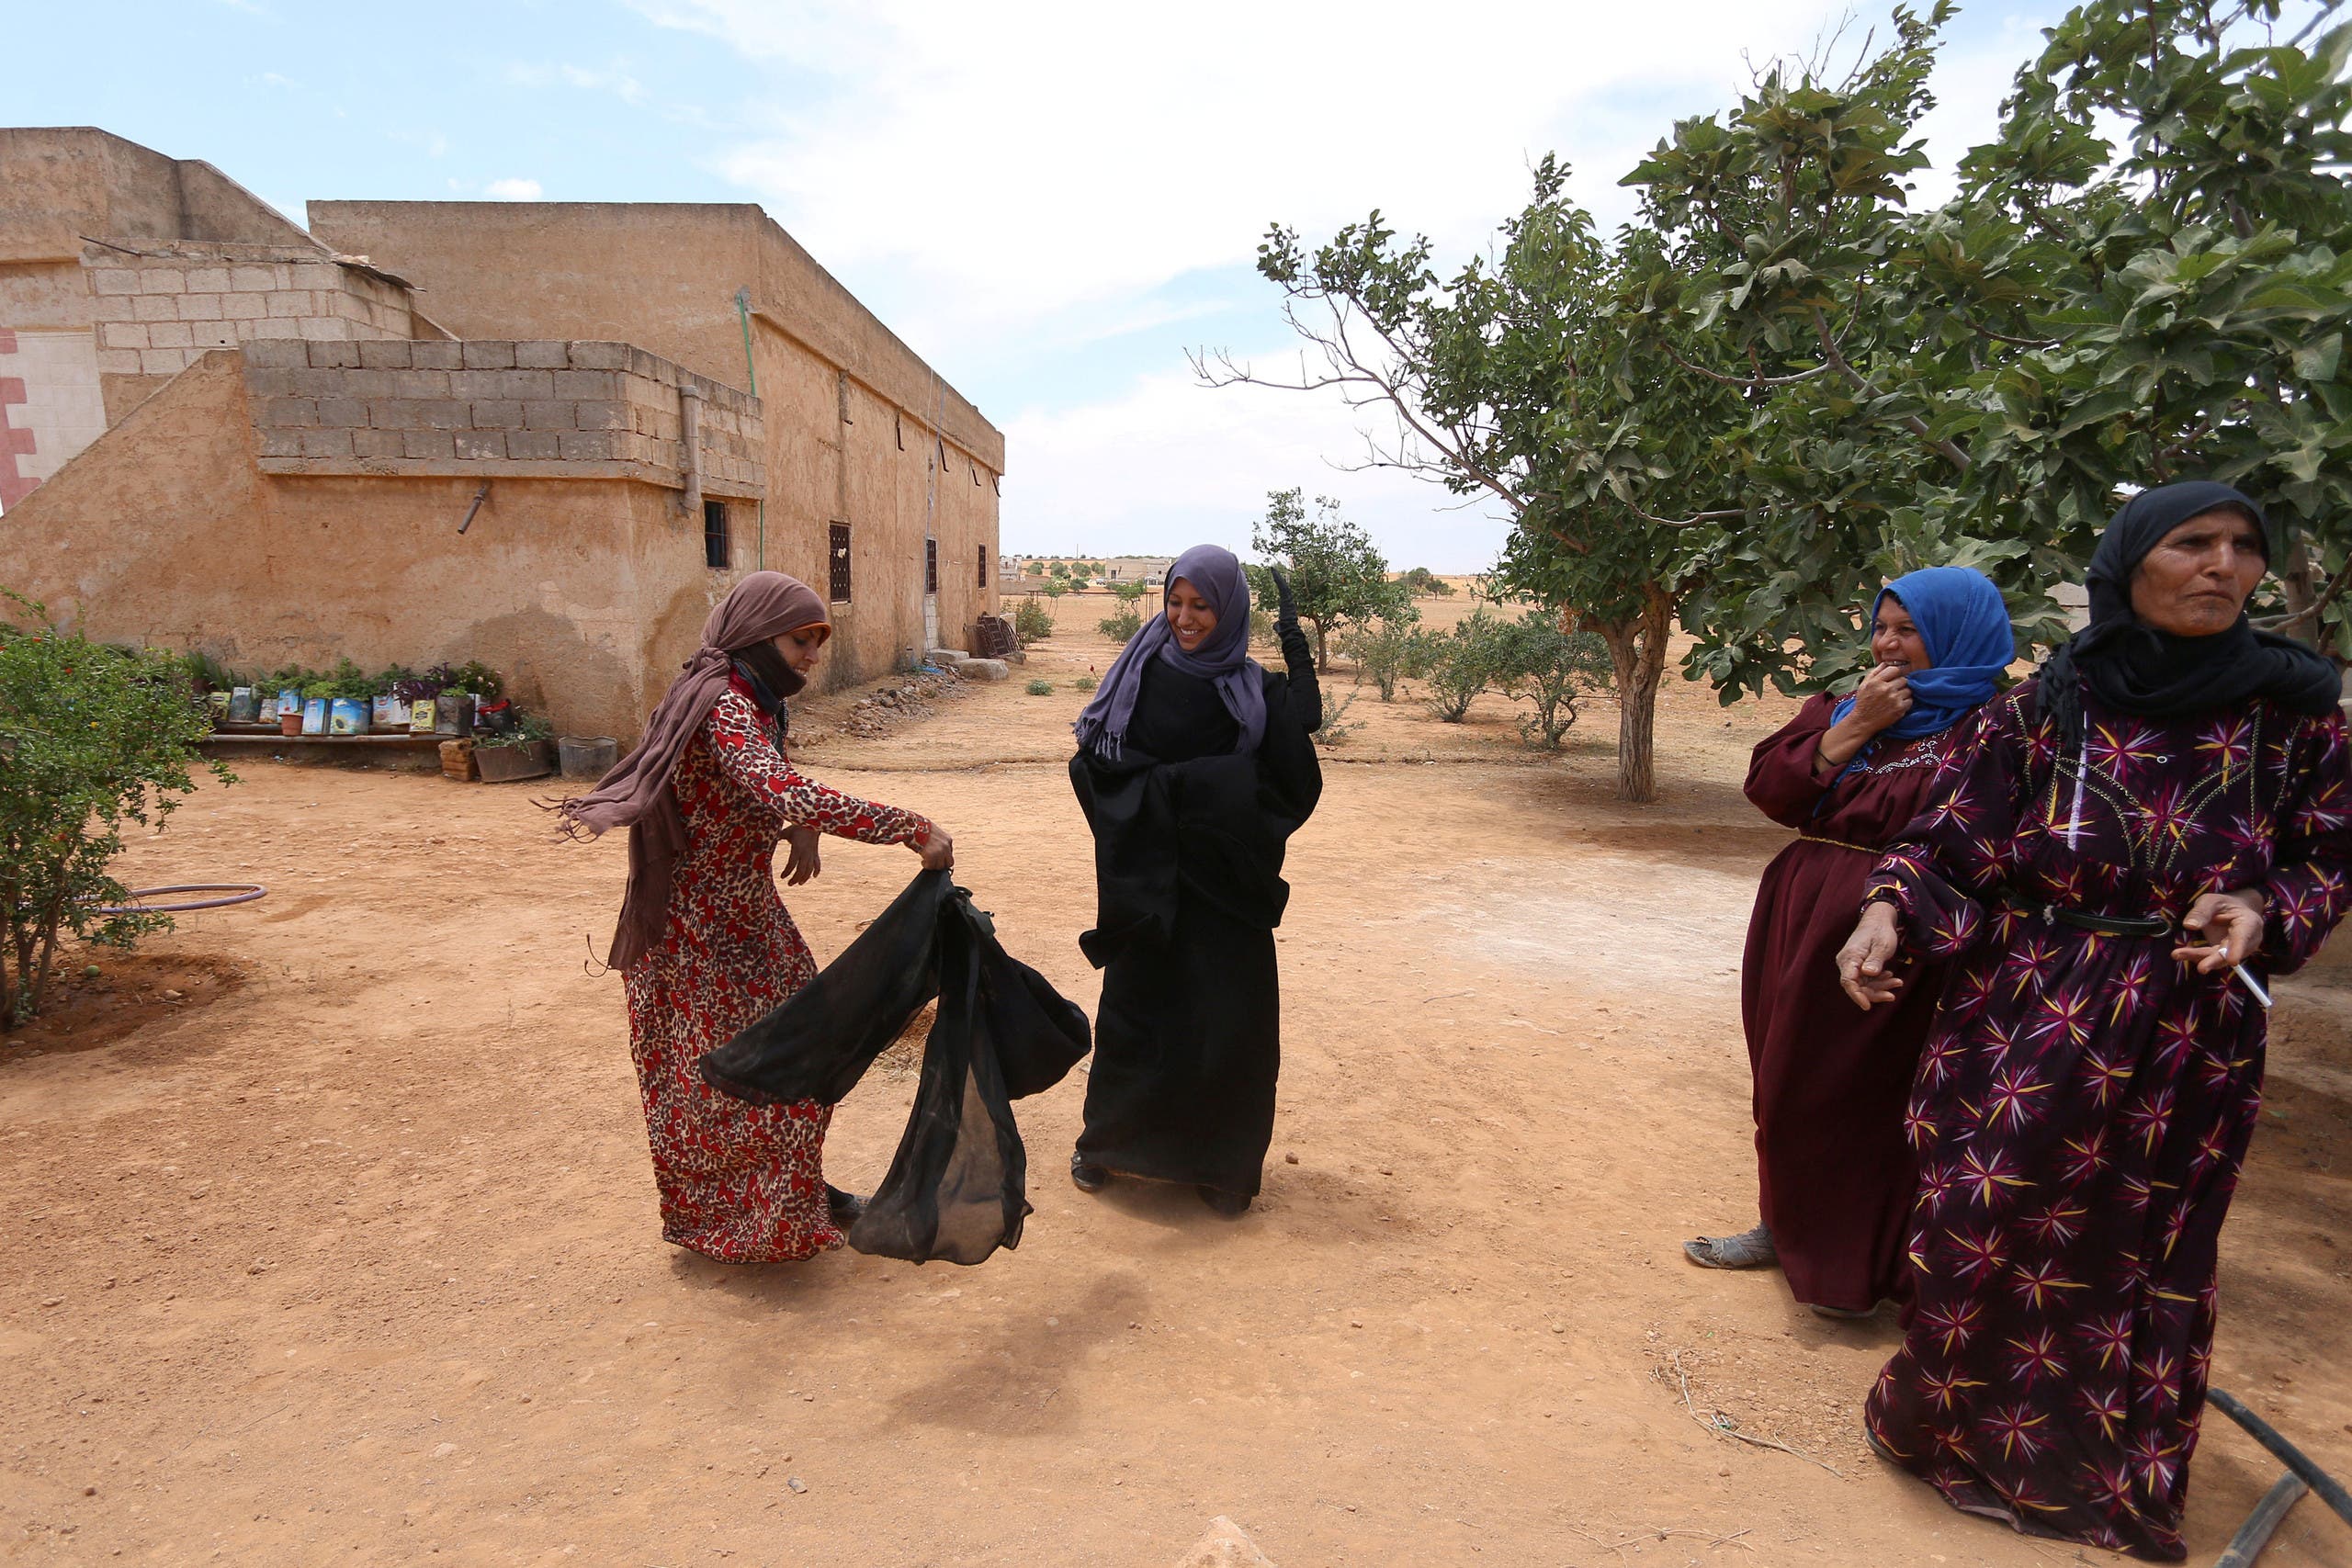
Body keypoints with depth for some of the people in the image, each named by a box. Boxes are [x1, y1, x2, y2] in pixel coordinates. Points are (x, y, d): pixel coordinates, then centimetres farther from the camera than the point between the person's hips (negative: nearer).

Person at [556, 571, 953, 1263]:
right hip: (699, 925, -9)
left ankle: (796, 1192, 32)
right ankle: (721, 1219, 26)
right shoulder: (720, 706, -25)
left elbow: (774, 785, 19)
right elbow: (782, 793, -41)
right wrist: (911, 829, -41)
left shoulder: (754, 702, 6)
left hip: (745, 908, 9)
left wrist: (804, 828, -5)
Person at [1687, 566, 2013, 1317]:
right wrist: (1853, 728, -7)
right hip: (1802, 923, 7)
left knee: (1863, 1093, 3)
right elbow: (1768, 786, -1)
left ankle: (1859, 1261, 21)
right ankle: (1790, 1225, 32)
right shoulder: (1839, 707, 12)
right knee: (1789, 1083, 15)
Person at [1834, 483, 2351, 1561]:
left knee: (2142, 1257, 15)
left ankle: (2105, 1468, 39)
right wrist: (1887, 907, -25)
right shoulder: (2040, 709, -7)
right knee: (1987, 1228, 5)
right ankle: (1960, 1425, 32)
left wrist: (2265, 910, -14)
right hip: (2026, 1025, -2)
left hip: (2186, 1039, 2)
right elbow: (1947, 840, -6)